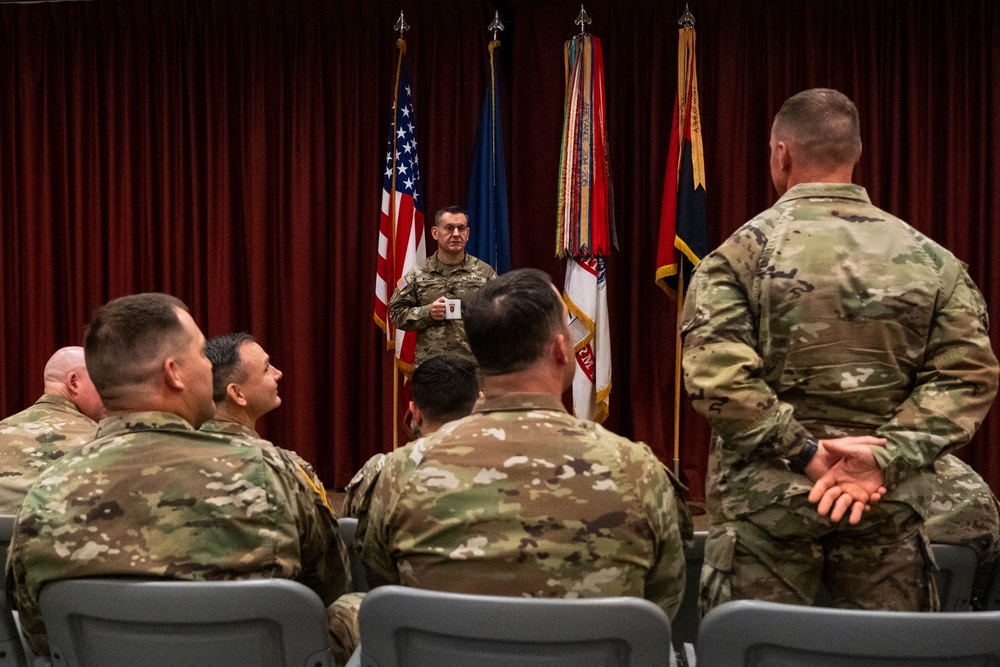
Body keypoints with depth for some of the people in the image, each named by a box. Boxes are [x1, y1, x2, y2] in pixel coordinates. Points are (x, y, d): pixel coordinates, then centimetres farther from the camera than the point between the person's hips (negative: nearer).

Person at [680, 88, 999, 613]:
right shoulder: (931, 258, 3)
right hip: (890, 504, 2)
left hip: (766, 500, -2)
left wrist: (803, 451, -12)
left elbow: (715, 374, -16)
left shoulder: (743, 250, -5)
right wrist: (885, 458, -10)